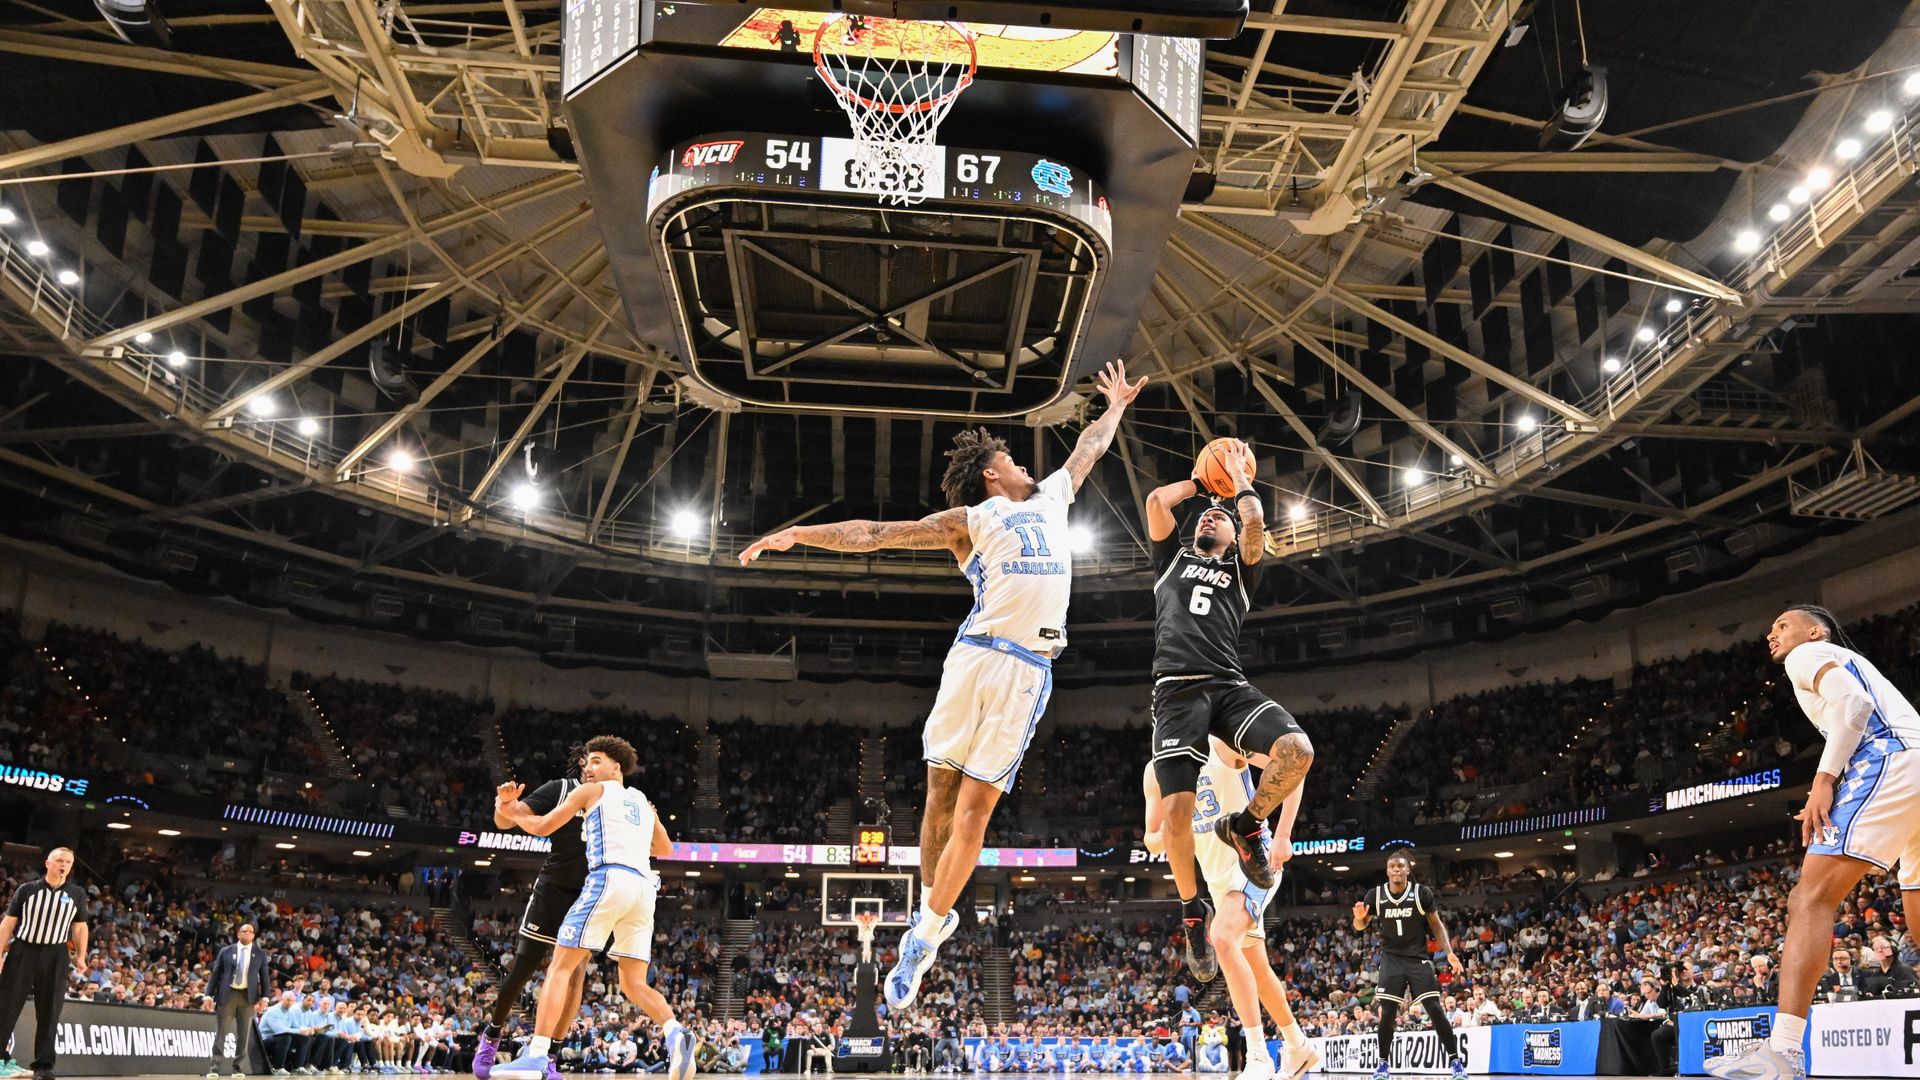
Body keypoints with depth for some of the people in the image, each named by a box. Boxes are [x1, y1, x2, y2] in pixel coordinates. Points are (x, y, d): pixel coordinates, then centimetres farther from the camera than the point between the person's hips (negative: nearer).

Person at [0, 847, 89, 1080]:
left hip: (56, 955, 1)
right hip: (22, 951, -1)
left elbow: (80, 927, 15)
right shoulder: (27, 890, 4)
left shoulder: (76, 895, 9)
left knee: (49, 1012, 0)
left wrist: (80, 956, 6)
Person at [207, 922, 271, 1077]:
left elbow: (264, 976, 6)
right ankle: (214, 1067, 4)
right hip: (227, 994, -1)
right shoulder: (226, 951, 6)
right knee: (220, 1032, 0)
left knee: (243, 1034, 2)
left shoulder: (260, 954, 8)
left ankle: (237, 1067, 9)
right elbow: (215, 974, 5)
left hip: (248, 996, 1)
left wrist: (265, 997, -4)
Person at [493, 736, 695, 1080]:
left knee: (560, 966, -2)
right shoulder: (642, 801, 29)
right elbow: (665, 849, 39)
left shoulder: (591, 791, 12)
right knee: (634, 984, 9)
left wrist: (509, 808, 29)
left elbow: (541, 827, 12)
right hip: (644, 887, 6)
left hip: (609, 879, -6)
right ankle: (676, 1033, -17)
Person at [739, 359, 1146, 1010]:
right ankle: (933, 911, 20)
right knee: (940, 796, -1)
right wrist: (799, 534, 1)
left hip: (1029, 668, 2)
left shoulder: (1052, 497, 26)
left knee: (973, 808, -5)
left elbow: (1089, 448, 44)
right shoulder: (969, 519, 13)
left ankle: (923, 938, 0)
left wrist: (1116, 405, 55)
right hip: (976, 655, -2)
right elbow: (878, 533, 7)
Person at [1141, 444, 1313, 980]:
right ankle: (1193, 909, 9)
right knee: (1176, 810, -16)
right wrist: (1202, 481, 30)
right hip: (1178, 691, -1)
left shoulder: (1240, 569, 25)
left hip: (1230, 687, 1)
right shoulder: (1172, 557, 27)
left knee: (1297, 751, -27)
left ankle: (1245, 824, 2)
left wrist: (1238, 476, 22)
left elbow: (1255, 521, 6)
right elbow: (1156, 500, 14)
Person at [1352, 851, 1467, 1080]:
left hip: (1418, 958, -1)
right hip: (1391, 959, 1)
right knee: (1387, 1013, -4)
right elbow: (1361, 927, 7)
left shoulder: (1422, 893, -8)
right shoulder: (1375, 895, -4)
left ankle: (1455, 1061, 0)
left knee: (1434, 1009, -9)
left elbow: (1436, 925, 3)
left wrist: (1449, 953, -9)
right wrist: (1359, 917, -17)